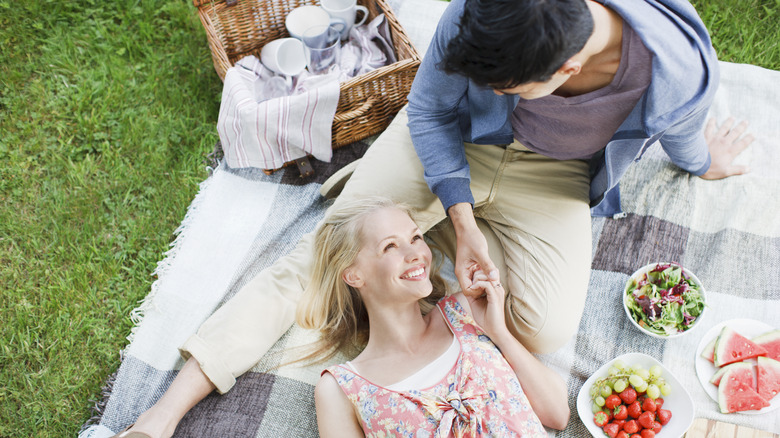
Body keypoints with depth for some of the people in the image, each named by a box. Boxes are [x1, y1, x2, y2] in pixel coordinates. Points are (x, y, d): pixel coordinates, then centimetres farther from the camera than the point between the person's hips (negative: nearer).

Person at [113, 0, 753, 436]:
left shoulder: (680, 73, -29)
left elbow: (682, 138, -2)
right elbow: (430, 110, -12)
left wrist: (705, 165, 20)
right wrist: (461, 221, -19)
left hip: (551, 173, 1)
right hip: (451, 142, 0)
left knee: (547, 330, -20)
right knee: (322, 252, -14)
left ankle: (421, 220, 3)